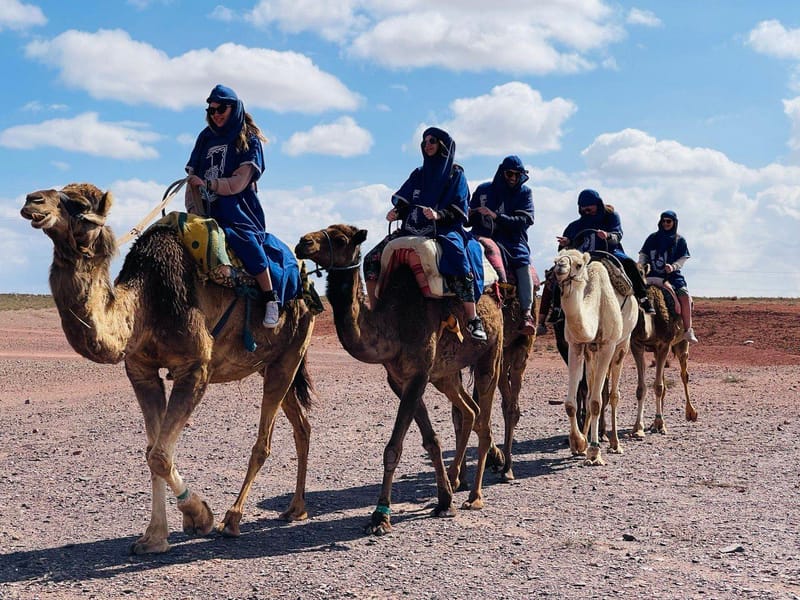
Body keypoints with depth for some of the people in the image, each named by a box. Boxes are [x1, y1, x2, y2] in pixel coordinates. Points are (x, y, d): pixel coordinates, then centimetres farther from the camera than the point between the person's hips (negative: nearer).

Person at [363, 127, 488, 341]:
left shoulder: (455, 173, 4)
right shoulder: (418, 174, 18)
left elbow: (459, 211, -4)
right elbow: (403, 201, 15)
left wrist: (438, 215, -22)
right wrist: (396, 213, -7)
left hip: (445, 230, -6)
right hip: (413, 229, 6)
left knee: (459, 266, -36)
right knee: (372, 259, -8)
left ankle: (473, 320, -26)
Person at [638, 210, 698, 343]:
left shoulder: (679, 240, 11)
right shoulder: (652, 238, 13)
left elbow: (682, 259, 5)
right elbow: (643, 255, 13)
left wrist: (673, 266, -15)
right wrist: (641, 265, -7)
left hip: (672, 274, -1)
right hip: (652, 274, 1)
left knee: (685, 296, -22)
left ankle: (687, 330, -14)